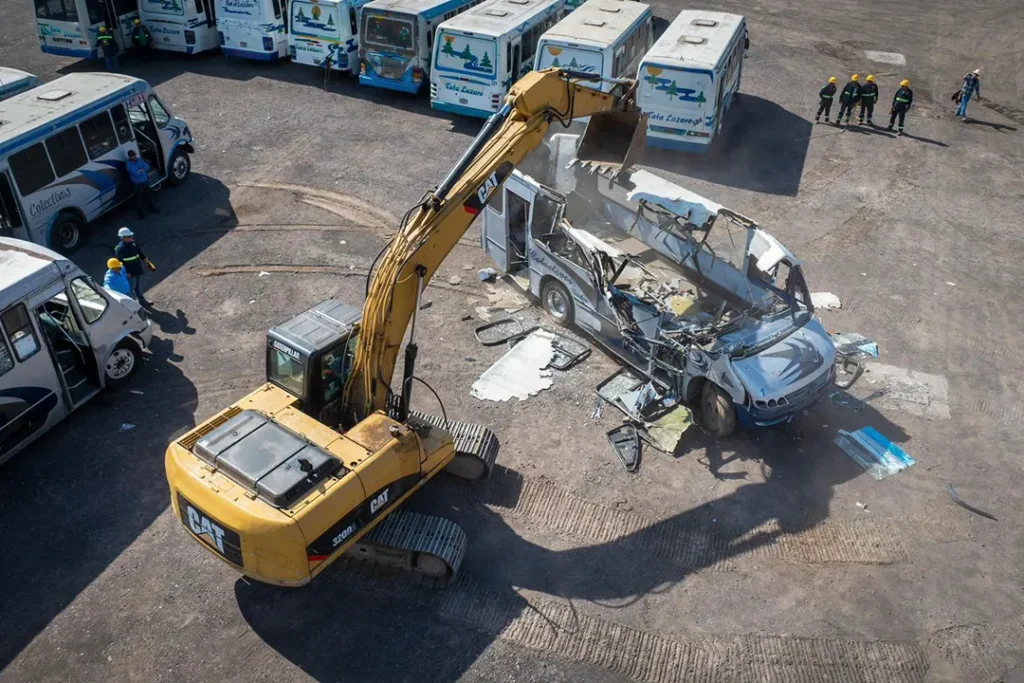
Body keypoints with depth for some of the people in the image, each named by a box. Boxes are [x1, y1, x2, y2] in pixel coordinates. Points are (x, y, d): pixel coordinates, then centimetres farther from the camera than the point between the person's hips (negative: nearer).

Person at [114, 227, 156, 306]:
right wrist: (126, 273, -19)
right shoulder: (119, 248, -20)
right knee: (131, 288, 5)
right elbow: (120, 262, -17)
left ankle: (142, 301, 34)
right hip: (130, 273, -7)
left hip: (138, 270, 7)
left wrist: (148, 264, 13)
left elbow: (141, 255, 12)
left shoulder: (134, 243, 1)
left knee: (139, 287, 20)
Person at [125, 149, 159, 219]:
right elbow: (135, 173, -27)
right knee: (138, 198, 4)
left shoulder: (139, 159, -1)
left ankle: (153, 208, 36)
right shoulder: (128, 164, -19)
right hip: (137, 184, -5)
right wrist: (142, 170, -12)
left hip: (145, 181, 6)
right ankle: (140, 213, 16)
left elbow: (147, 167, -4)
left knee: (149, 195, 19)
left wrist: (141, 170, -20)